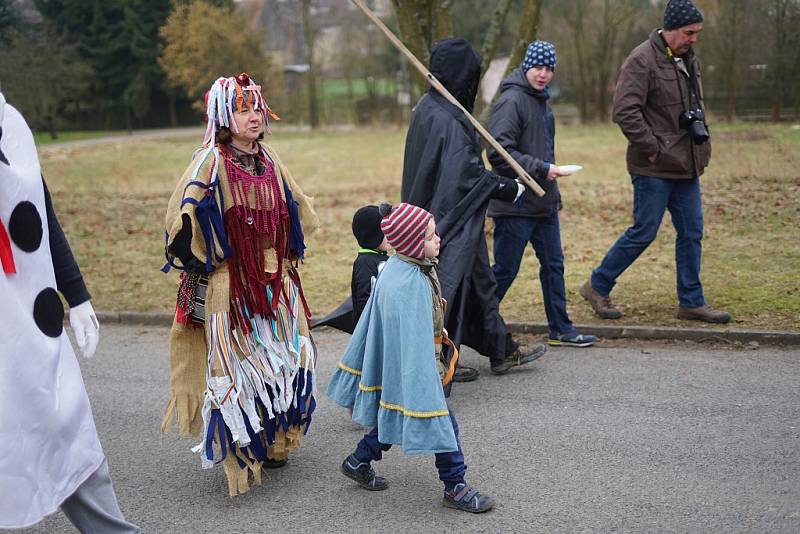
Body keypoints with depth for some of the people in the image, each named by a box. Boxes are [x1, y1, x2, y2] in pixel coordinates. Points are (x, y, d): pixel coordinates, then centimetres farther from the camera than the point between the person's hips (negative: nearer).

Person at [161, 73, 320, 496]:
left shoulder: (269, 161, 8)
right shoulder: (211, 163, -12)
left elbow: (296, 212, 22)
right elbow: (184, 223, -16)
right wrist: (208, 261, -9)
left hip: (275, 281, 7)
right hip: (230, 285, -7)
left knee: (283, 359, 12)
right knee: (237, 365, -3)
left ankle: (273, 444, 28)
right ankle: (239, 456, 10)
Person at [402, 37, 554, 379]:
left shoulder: (427, 107, 7)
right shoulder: (449, 121, -24)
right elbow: (467, 174, -23)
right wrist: (509, 189, -11)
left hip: (437, 211, 10)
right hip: (454, 220, -10)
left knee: (479, 282, 17)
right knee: (453, 286, 2)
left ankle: (502, 351, 28)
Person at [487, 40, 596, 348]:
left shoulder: (541, 101, 16)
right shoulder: (512, 100, -14)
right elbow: (499, 152, -22)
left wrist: (554, 193, 21)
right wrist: (542, 168, -22)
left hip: (543, 204, 9)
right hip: (515, 206, -9)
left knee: (553, 265, 13)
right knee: (505, 271, -1)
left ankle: (561, 330, 22)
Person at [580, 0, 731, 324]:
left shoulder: (688, 60, 14)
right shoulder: (642, 60, -14)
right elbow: (624, 112, -21)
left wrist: (700, 133, 14)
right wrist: (652, 148, -18)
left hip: (686, 166, 8)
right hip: (655, 168, -8)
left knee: (691, 233, 10)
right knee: (643, 232, -3)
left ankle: (691, 302, 20)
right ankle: (598, 287, 14)